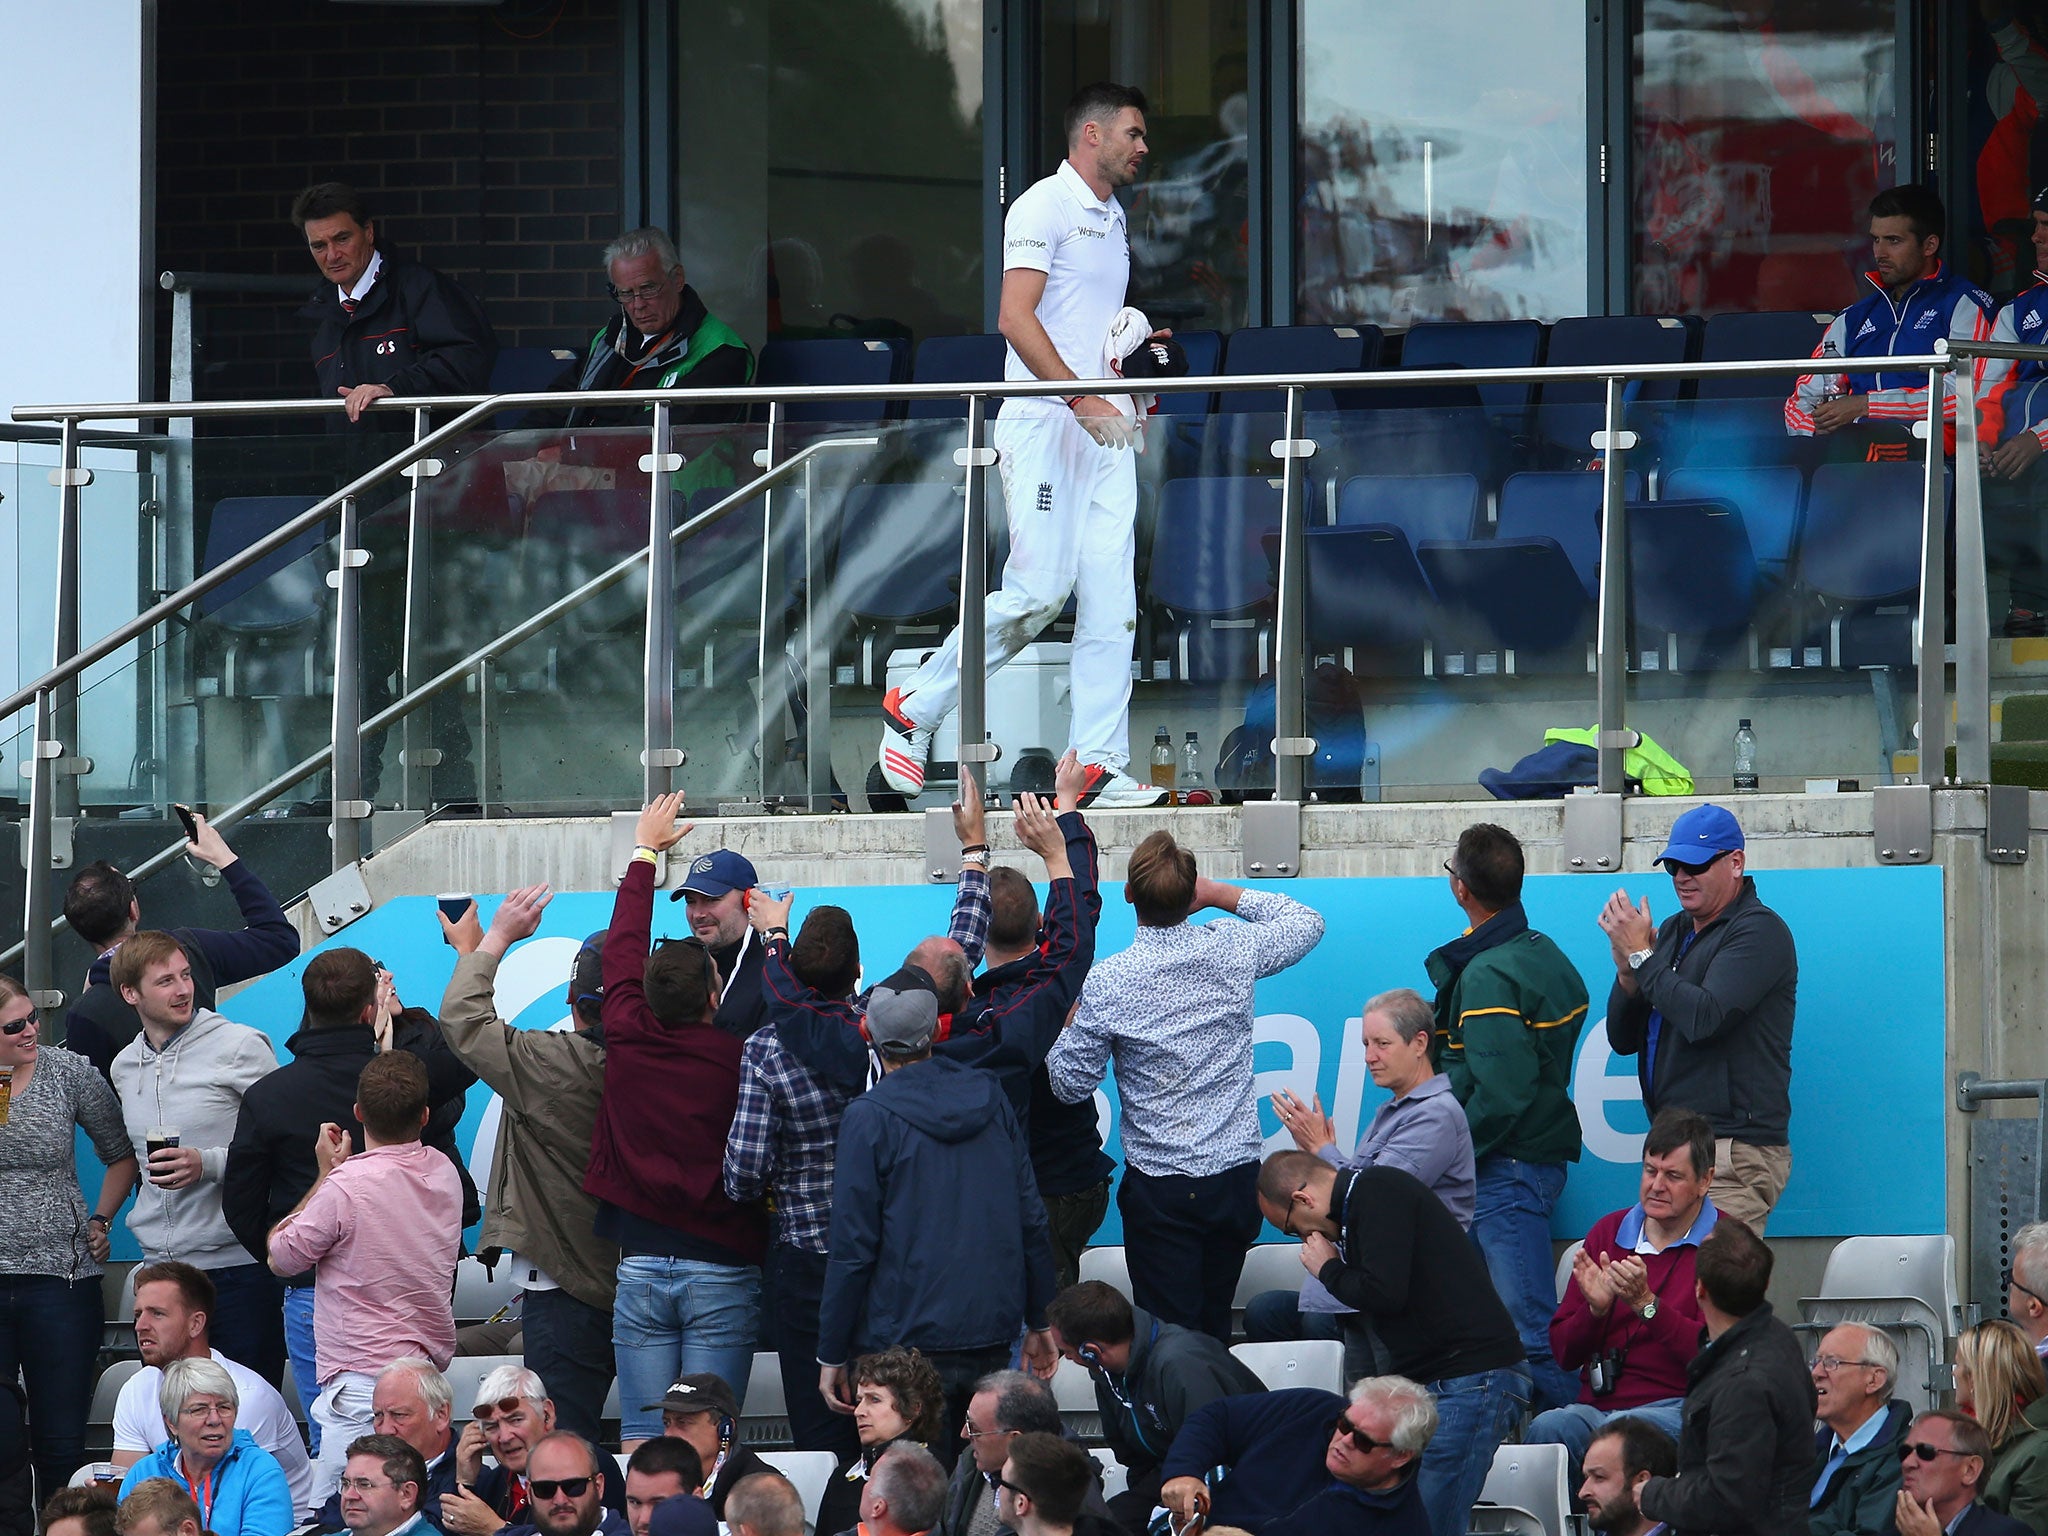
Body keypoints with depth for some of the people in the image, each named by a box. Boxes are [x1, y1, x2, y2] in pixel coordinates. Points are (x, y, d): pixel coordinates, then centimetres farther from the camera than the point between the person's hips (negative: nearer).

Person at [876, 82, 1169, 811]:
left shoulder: (1113, 218, 20)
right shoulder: (1044, 206, -7)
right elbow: (1016, 319, -17)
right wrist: (1082, 401, -22)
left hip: (1103, 426, 8)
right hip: (1044, 424, -8)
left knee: (1111, 598, -1)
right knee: (1039, 588, -12)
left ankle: (1099, 765, -2)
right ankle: (914, 709, 5)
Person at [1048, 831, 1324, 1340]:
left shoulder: (1107, 983, -13)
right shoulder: (1233, 950, -5)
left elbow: (1071, 1083, -4)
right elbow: (1307, 924, 17)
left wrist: (1062, 1025, 14)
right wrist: (1219, 894, 13)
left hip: (1160, 1186, -3)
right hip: (1237, 1170, 3)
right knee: (1217, 1329, 15)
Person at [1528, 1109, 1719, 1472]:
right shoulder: (1608, 1233, 17)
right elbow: (1563, 1353, 14)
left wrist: (1645, 1303, -19)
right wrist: (1595, 1309, -6)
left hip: (1678, 1406, -4)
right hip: (1597, 1406, 4)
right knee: (1548, 1427, -31)